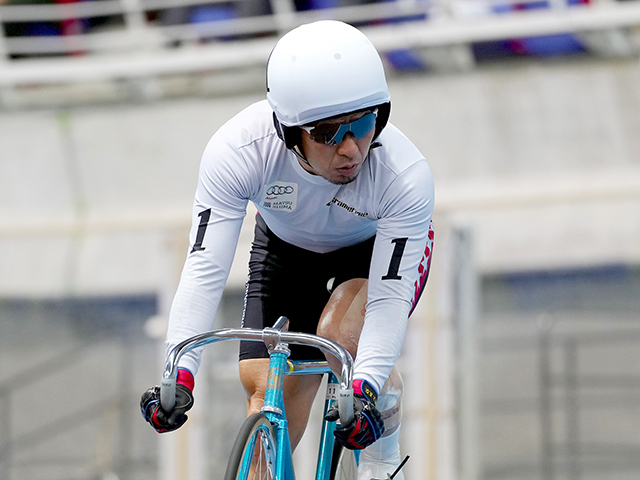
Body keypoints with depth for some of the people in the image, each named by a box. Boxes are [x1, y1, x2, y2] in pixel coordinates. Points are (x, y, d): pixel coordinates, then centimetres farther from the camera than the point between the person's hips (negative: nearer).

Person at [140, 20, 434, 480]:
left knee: (340, 334, -29)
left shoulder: (406, 176, -39)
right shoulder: (237, 151, -37)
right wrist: (180, 376, -46)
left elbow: (389, 300, -38)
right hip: (287, 247, 2)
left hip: (379, 247, -2)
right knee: (269, 391, -6)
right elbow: (204, 269, -36)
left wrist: (363, 388, -54)